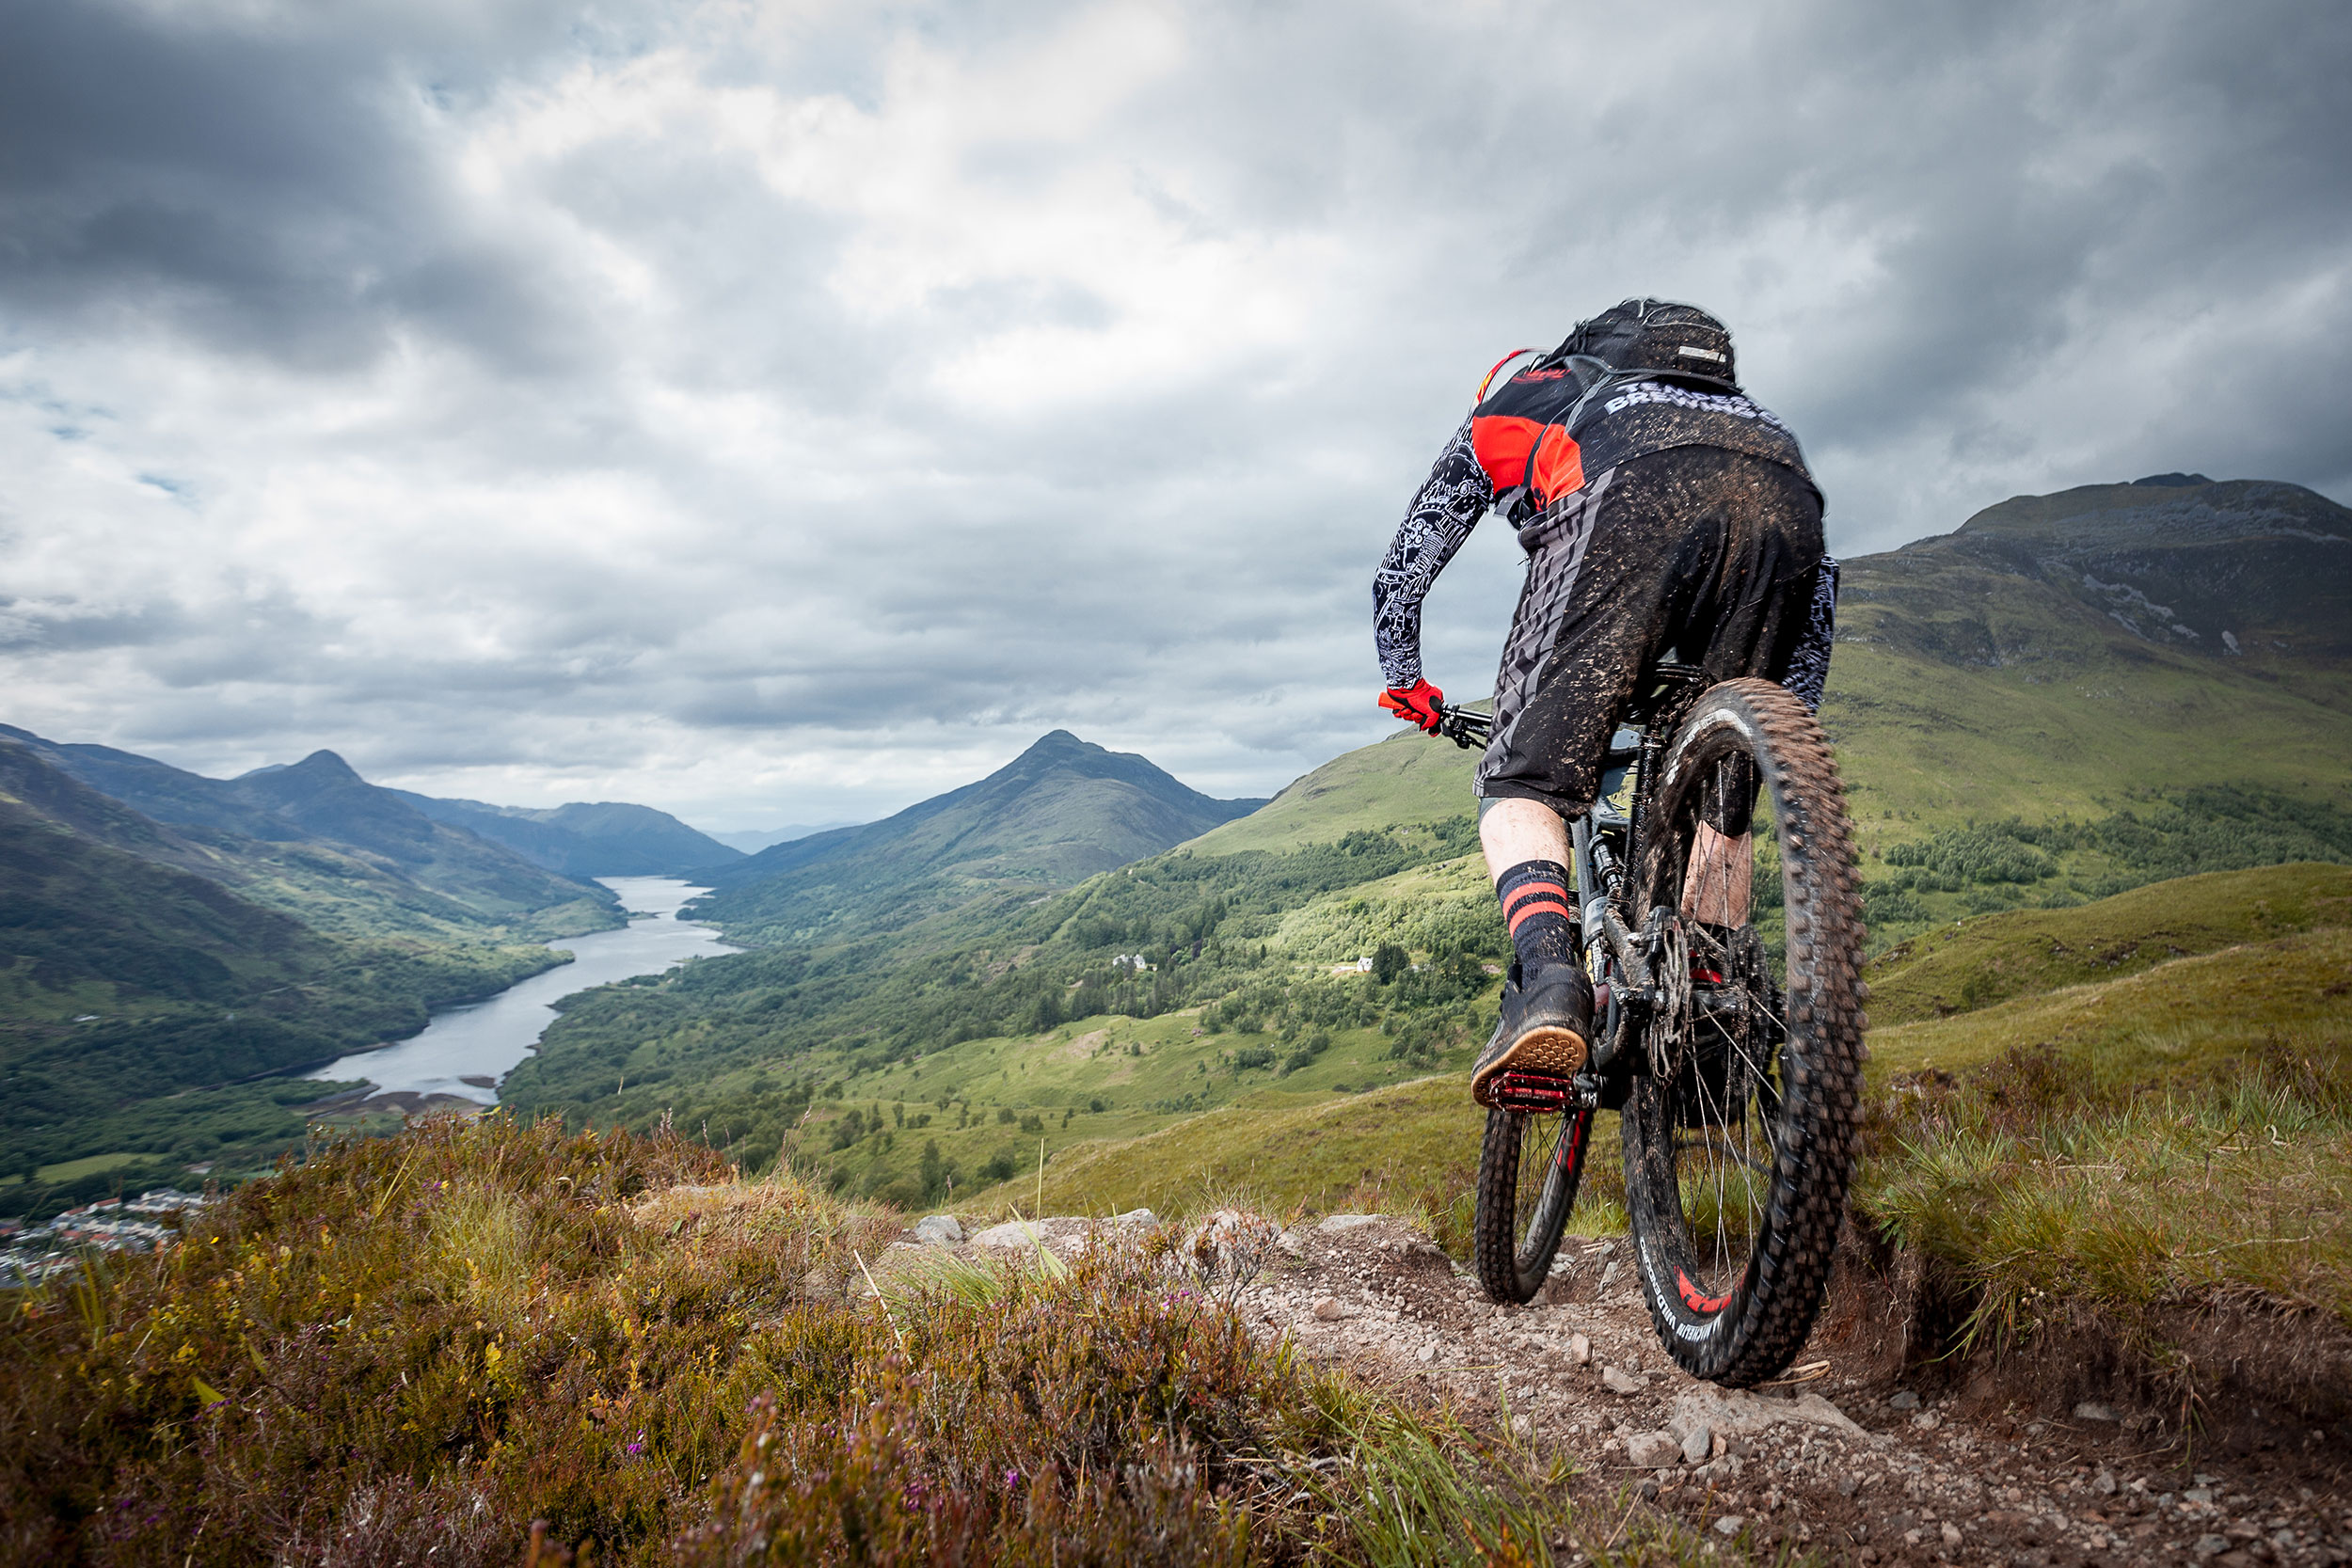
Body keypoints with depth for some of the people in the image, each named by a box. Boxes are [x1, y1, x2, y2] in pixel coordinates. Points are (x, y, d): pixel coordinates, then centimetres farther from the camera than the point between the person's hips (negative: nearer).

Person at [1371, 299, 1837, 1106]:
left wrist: (1405, 683, 53)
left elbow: (1400, 572, 38)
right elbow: (1819, 579, 41)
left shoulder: (1504, 409, 39)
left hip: (1632, 494, -4)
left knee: (1525, 782, 1)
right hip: (1785, 492, 4)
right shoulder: (1722, 403, 48)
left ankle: (1549, 980, -24)